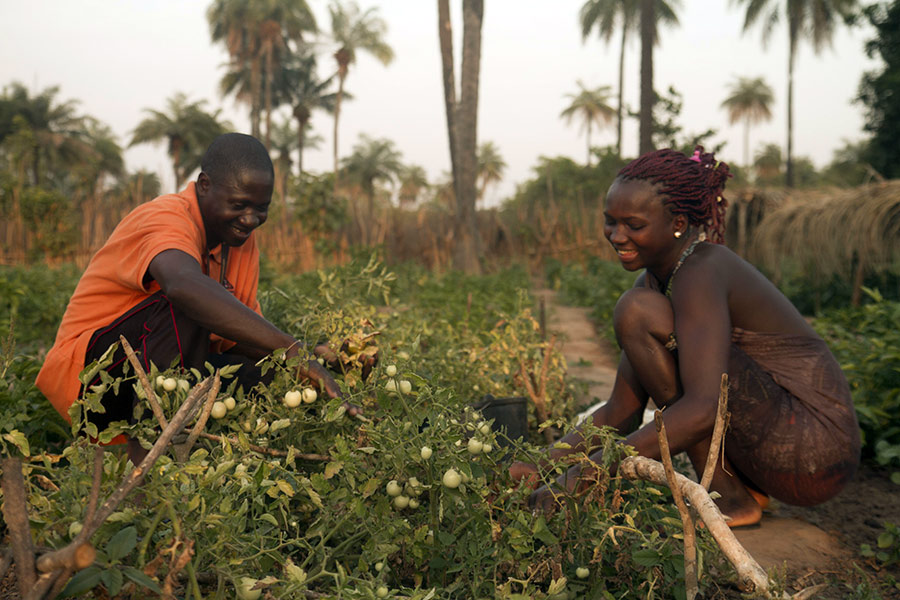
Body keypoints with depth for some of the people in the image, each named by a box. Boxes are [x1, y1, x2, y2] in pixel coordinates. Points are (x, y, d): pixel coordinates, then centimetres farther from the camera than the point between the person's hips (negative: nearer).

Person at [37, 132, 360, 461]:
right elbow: (183, 284, -45)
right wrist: (290, 348, -51)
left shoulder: (240, 237, 5)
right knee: (188, 308, -32)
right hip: (89, 373, -8)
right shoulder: (166, 219, -21)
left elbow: (241, 333, 4)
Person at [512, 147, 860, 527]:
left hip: (815, 450, -9)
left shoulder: (701, 273, -19)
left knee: (638, 312, -17)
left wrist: (586, 474, -32)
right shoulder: (654, 279, 6)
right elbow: (619, 414, 6)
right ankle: (750, 484, 14)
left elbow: (702, 411, -32)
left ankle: (730, 499, -8)